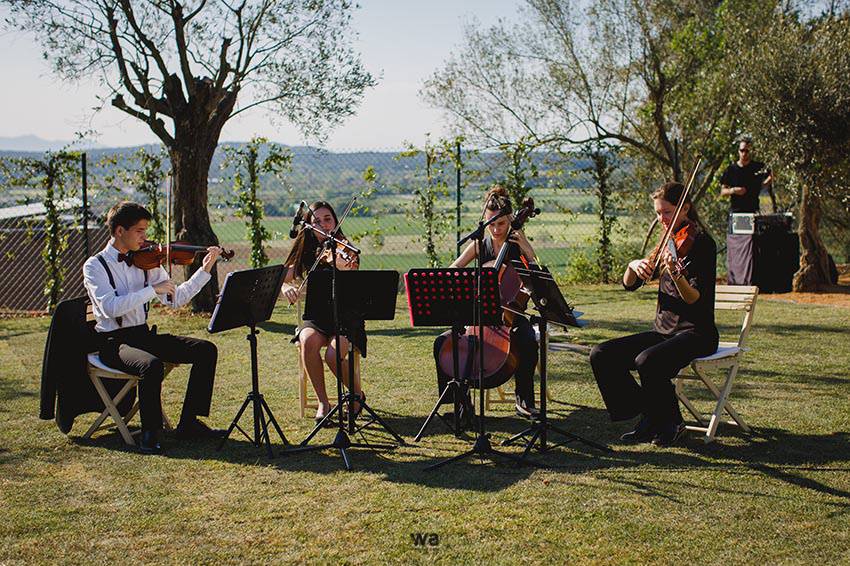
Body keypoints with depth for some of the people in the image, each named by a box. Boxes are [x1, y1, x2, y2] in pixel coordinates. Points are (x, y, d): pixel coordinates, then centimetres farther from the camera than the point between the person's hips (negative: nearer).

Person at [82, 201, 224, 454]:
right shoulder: (95, 266, -7)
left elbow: (174, 299, 9)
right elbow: (110, 307, -23)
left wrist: (205, 270, 1)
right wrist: (152, 289, -25)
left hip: (144, 334, 6)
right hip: (114, 341, -6)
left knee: (206, 350, -8)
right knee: (152, 365, -36)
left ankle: (189, 423, -1)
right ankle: (150, 432, -16)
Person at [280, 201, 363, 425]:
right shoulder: (306, 252, 6)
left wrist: (344, 268, -44)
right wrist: (285, 287, -24)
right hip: (316, 317, 3)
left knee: (333, 355, -31)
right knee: (309, 341, -32)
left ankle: (358, 395, 0)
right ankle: (323, 402, -16)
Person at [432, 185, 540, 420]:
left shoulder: (518, 246, 0)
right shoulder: (479, 246, 7)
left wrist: (528, 251, -17)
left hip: (511, 317, -2)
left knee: (528, 343, -35)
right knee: (442, 343, -20)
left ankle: (524, 399, -17)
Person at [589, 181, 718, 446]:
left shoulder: (702, 243, -9)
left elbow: (696, 299, -21)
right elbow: (629, 285, 10)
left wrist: (676, 275, -40)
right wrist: (633, 265, -12)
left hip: (695, 332, -7)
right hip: (662, 331, 7)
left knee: (647, 361, -34)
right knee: (601, 355, -11)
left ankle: (671, 423, -8)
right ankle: (650, 418, -1)